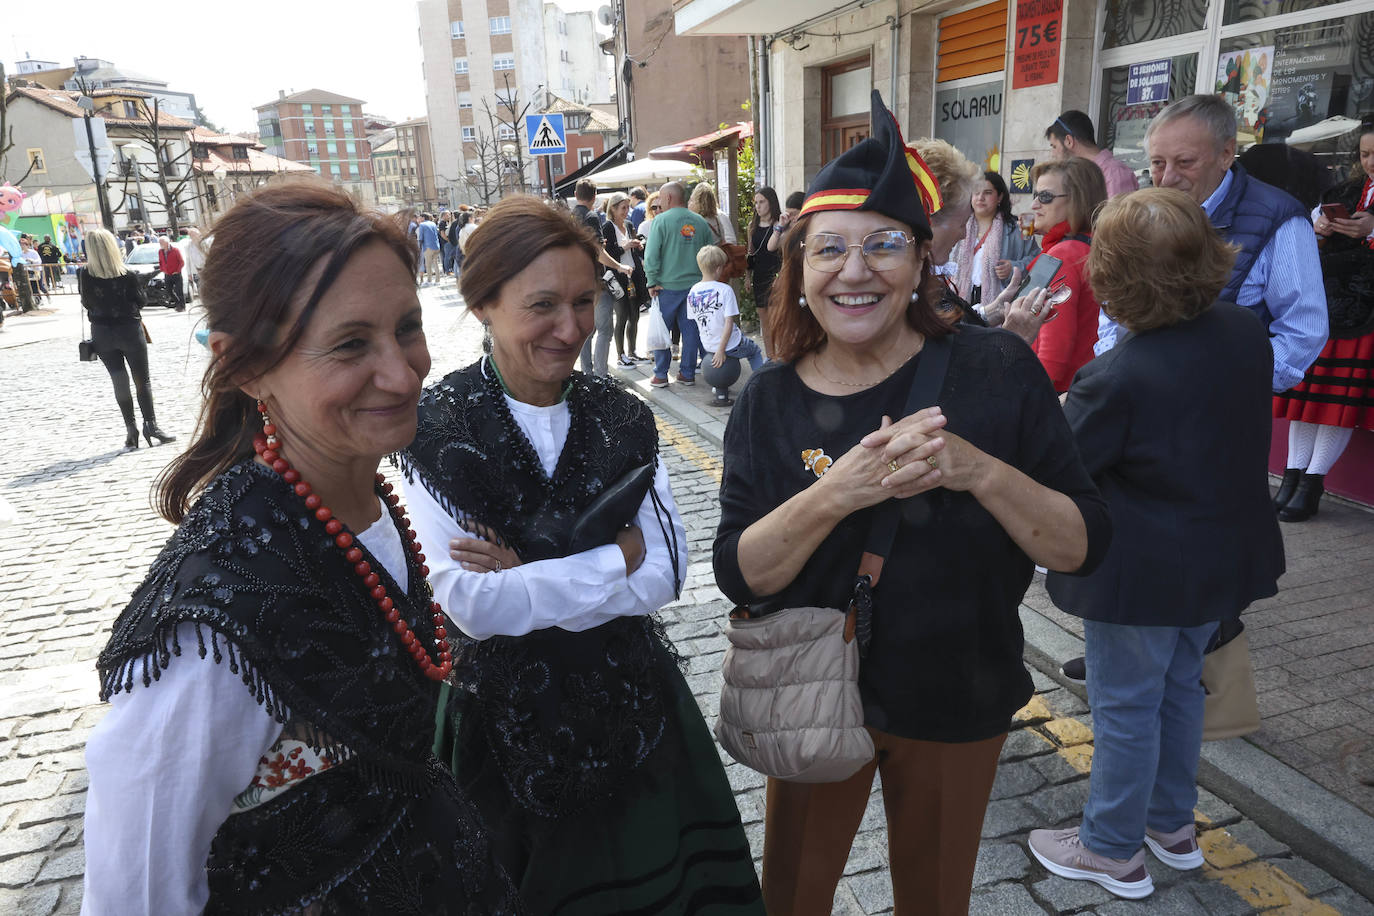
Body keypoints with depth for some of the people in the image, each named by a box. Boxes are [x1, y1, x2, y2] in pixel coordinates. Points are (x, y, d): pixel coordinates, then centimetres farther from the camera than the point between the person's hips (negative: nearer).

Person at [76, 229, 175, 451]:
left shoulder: (84, 275, -9)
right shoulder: (128, 275, -14)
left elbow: (87, 303, 2)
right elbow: (140, 301, -4)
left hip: (101, 333, 2)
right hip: (129, 330, -2)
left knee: (119, 381, 10)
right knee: (142, 380, 9)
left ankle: (131, 429, 12)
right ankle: (150, 424, 4)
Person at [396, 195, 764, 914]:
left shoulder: (624, 420, -4)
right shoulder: (435, 429, -14)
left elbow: (663, 577, -11)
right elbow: (468, 604, -21)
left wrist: (522, 573, -19)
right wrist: (617, 557, -20)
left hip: (632, 712, 3)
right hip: (504, 727, -2)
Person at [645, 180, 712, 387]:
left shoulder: (661, 220, -8)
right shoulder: (700, 222, 6)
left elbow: (651, 254, -13)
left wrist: (652, 281, -6)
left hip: (668, 286, -4)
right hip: (695, 284, 4)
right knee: (691, 330, 10)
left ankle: (661, 375, 9)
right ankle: (688, 373, 14)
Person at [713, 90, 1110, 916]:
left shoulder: (998, 370, -14)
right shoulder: (772, 399, -9)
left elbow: (1084, 547, -14)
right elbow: (740, 574, -16)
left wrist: (980, 471, -31)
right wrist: (835, 495, -32)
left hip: (958, 707, 0)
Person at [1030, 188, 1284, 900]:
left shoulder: (1117, 378, -27)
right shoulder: (1247, 333, -5)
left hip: (1142, 574, -7)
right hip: (1226, 556, 7)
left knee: (1125, 706, 9)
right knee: (1180, 687, 24)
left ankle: (1113, 851, 27)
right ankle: (1173, 824, 42)